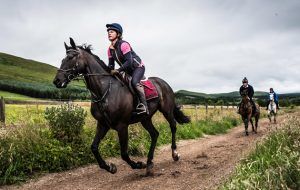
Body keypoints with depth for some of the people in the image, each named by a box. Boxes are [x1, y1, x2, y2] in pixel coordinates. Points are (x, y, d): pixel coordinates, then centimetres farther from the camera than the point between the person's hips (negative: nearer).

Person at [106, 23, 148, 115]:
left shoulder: (123, 45, -23)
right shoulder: (110, 49, 1)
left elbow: (129, 62, -30)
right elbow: (111, 65, 6)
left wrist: (118, 70, -36)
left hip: (138, 67, -9)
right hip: (127, 70, 10)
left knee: (134, 82, -32)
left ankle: (143, 104, -30)